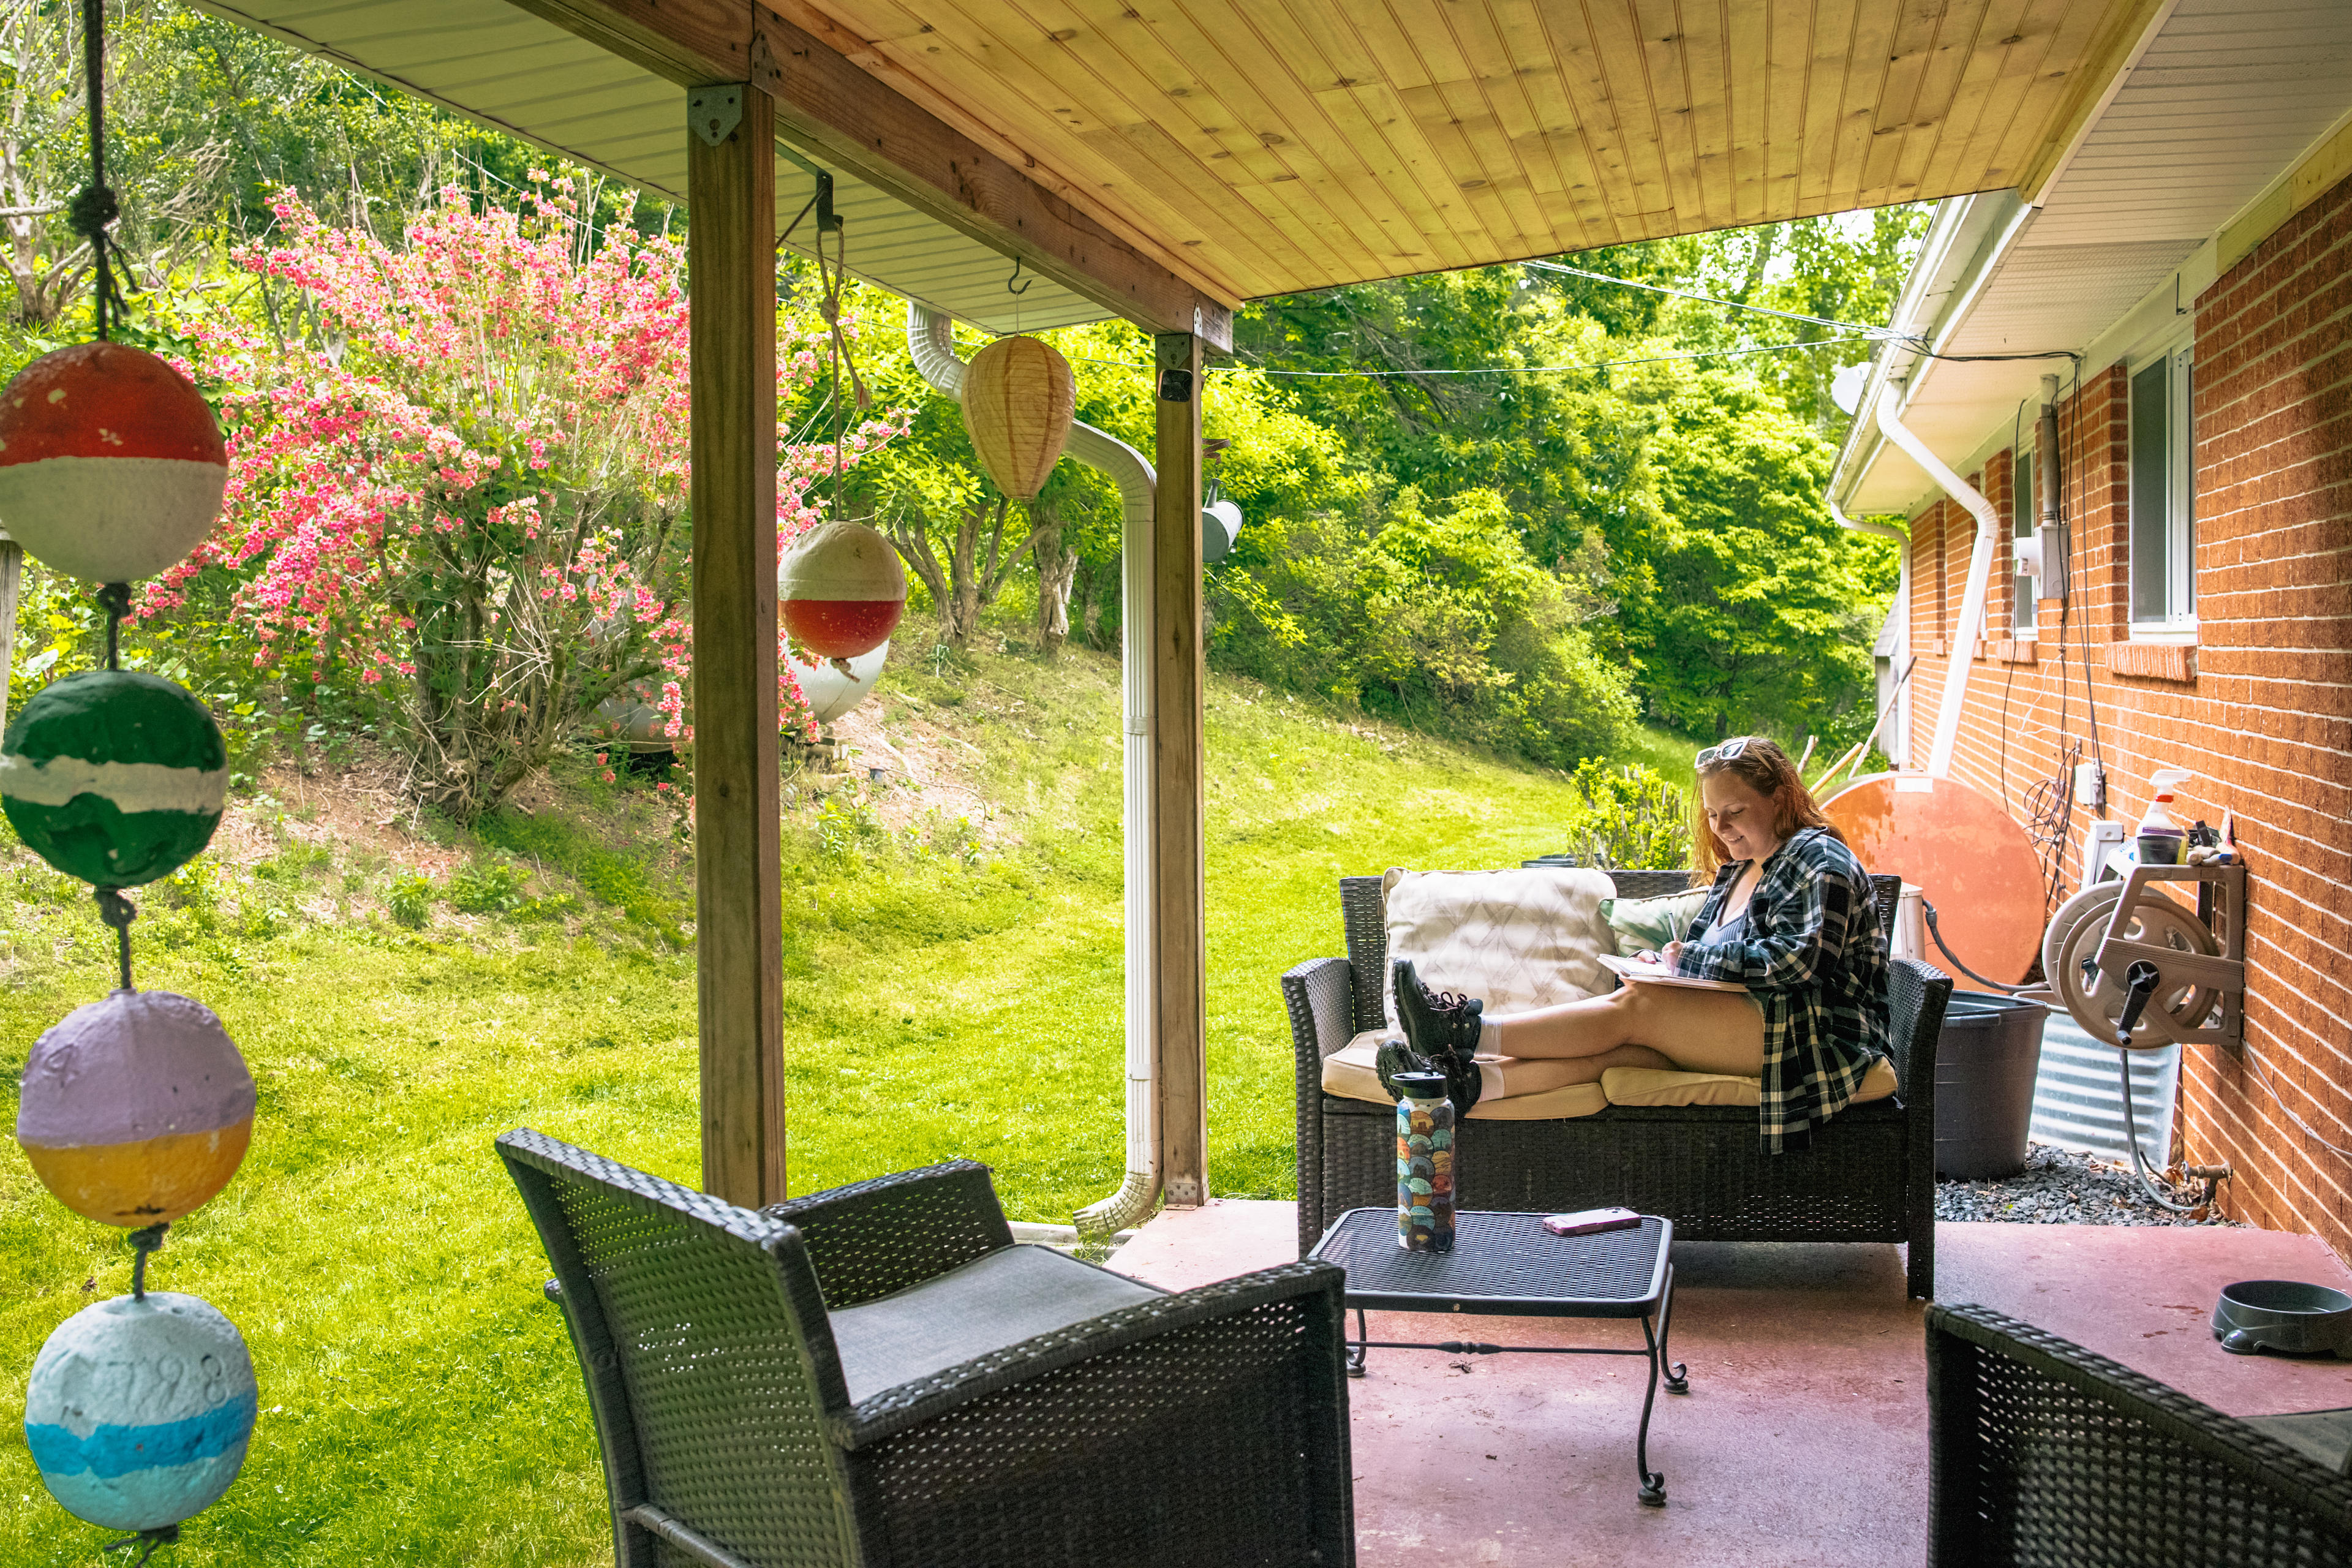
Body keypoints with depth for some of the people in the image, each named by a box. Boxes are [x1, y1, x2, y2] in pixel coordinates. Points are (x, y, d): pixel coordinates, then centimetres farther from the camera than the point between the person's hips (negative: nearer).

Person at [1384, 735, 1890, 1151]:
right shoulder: (1738, 869, 23)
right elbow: (1702, 948, 22)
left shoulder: (1820, 862, -4)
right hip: (1743, 1032, 7)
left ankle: (1469, 1031, -31)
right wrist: (1665, 964, -2)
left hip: (1819, 1035, -7)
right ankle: (1466, 1082, -38)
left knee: (1635, 1008, -25)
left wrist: (1688, 961, -12)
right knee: (1616, 1046, -21)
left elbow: (1795, 962, -18)